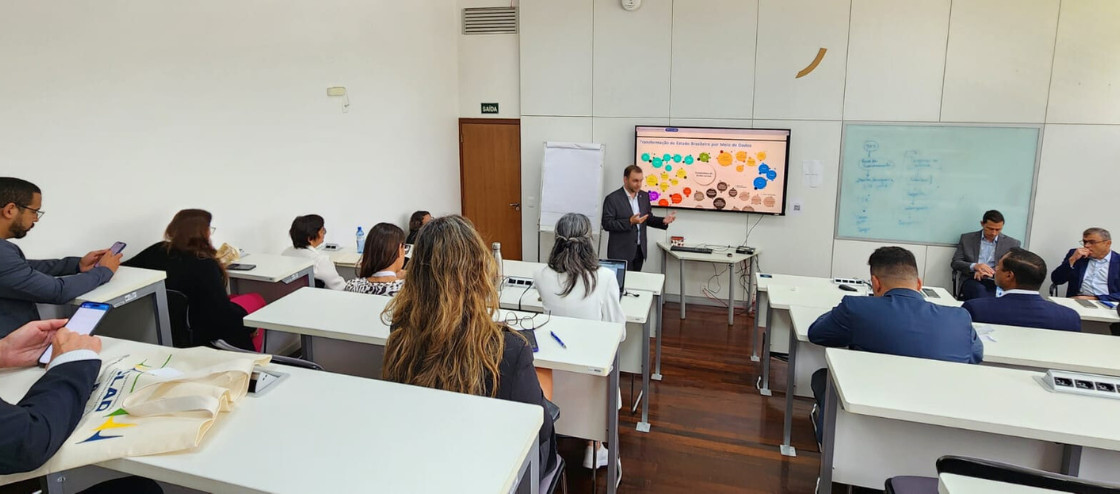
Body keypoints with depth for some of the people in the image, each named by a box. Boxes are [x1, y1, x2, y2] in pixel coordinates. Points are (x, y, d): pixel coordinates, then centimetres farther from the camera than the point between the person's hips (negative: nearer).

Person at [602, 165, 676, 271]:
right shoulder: (612, 199, -10)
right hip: (621, 252, -5)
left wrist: (663, 221, -4)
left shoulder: (644, 196, 8)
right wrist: (630, 222, -24)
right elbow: (607, 224, -14)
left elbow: (648, 218, 16)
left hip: (640, 250, 6)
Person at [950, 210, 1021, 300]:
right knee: (979, 290, -36)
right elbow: (955, 263, 8)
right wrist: (974, 266, -14)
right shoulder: (967, 239, 12)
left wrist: (988, 272, -15)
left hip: (997, 282, 0)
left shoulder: (1012, 244, 13)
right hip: (972, 280, 1)